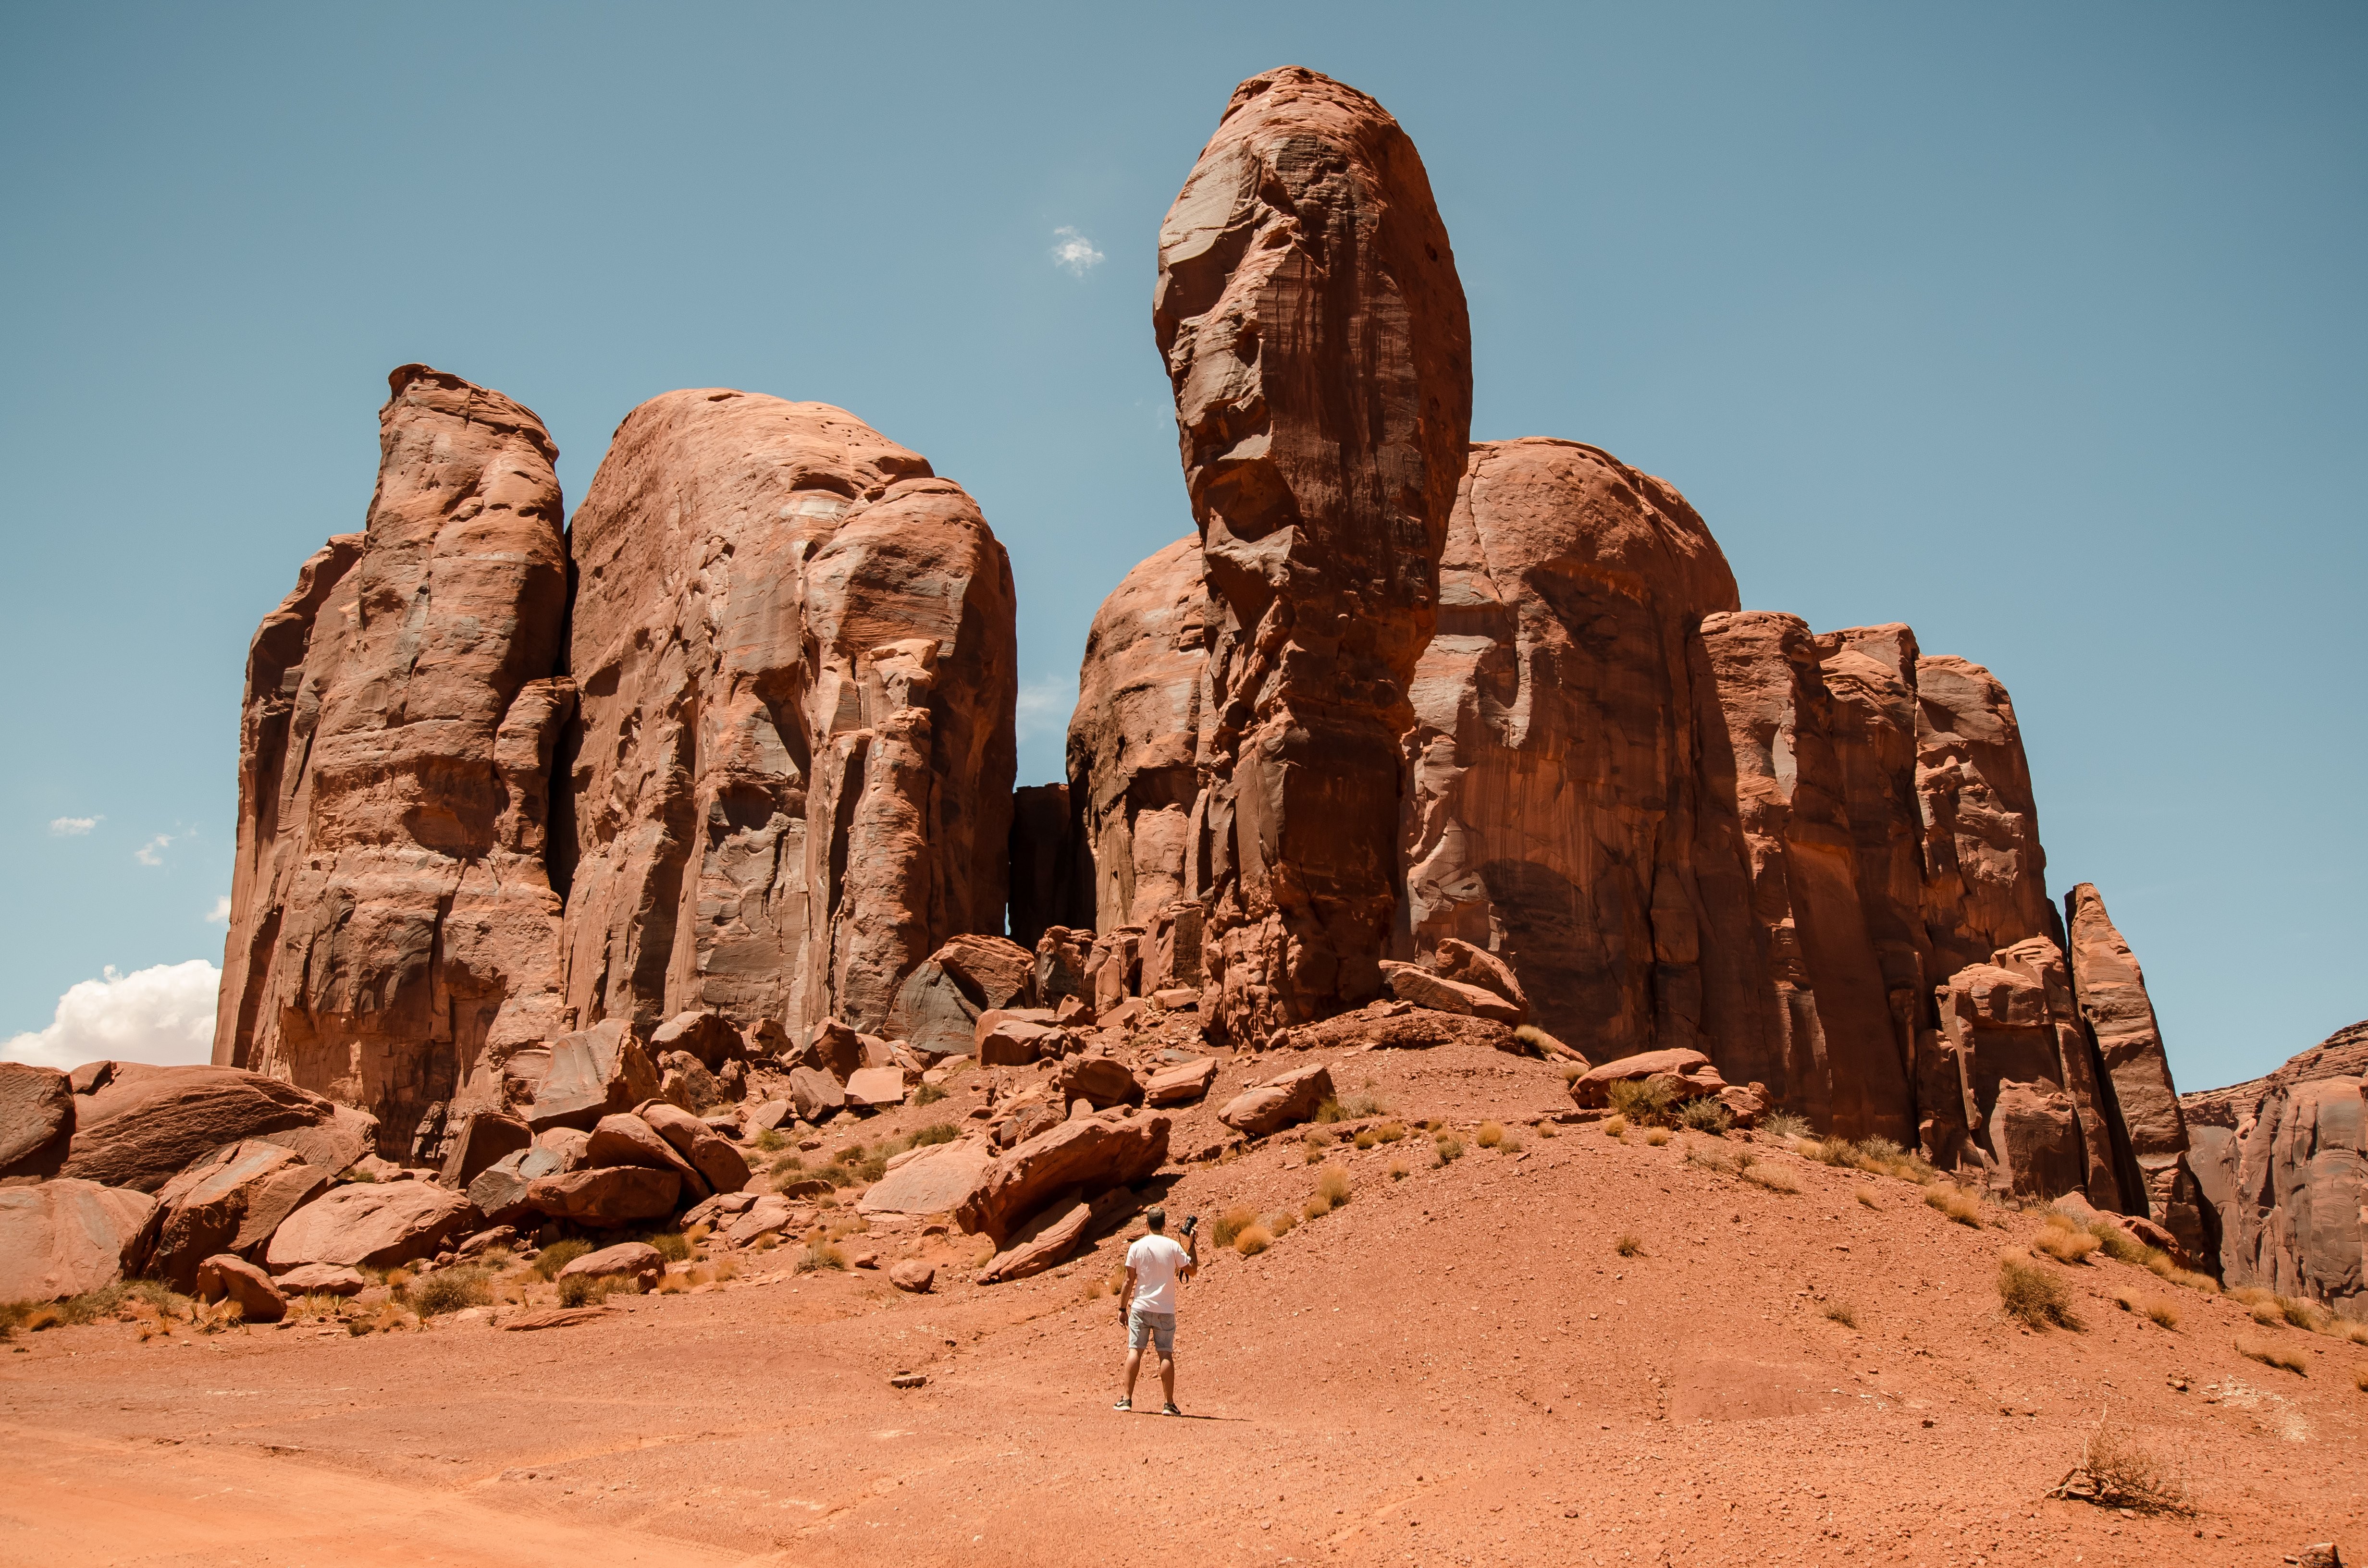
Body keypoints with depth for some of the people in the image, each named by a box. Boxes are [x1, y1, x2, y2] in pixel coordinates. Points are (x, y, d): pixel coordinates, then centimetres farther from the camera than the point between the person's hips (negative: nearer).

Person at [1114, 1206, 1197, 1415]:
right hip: (1165, 1310, 0)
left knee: (1135, 1351, 2)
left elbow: (1129, 1280, -1)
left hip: (1141, 1307, 0)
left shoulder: (1136, 1247, -1)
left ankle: (1127, 1399, -2)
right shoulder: (1173, 1246, -1)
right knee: (1166, 1354, 1)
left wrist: (1123, 1308, 5)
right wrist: (1192, 1245, 12)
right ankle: (1169, 1404, -2)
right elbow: (1192, 1270, 5)